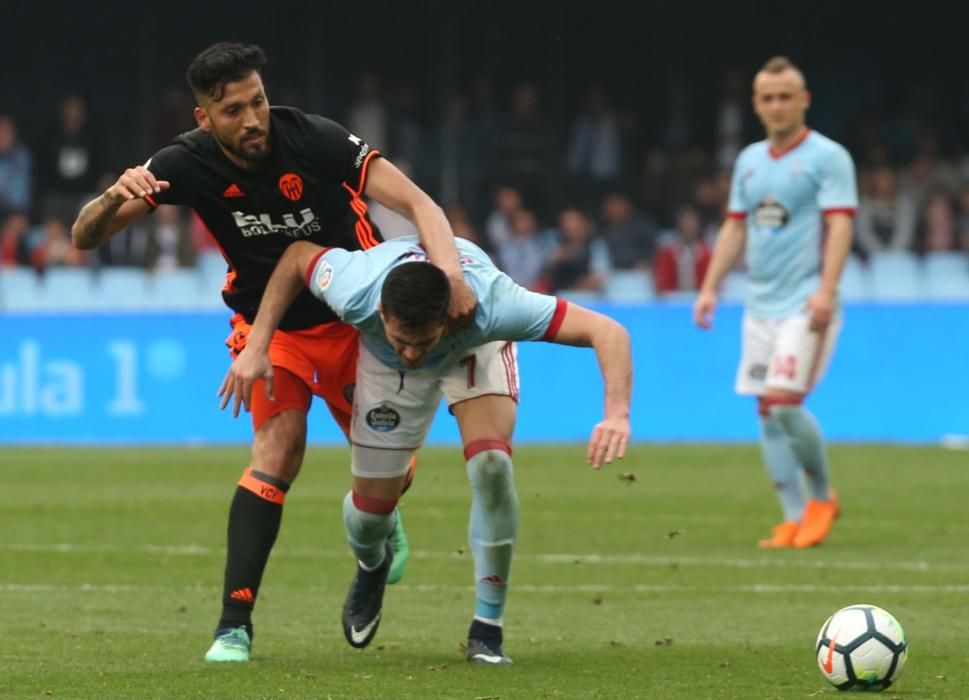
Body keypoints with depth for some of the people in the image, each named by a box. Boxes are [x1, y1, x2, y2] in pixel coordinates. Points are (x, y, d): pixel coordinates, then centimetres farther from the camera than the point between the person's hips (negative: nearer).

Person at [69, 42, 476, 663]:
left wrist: (450, 269, -47)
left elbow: (417, 203, -28)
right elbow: (86, 238, -17)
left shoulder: (316, 140, -27)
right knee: (279, 449, -23)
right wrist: (114, 199, -40)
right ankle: (234, 623, -20)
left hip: (358, 317, 0)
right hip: (272, 326, 0)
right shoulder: (188, 164, -21)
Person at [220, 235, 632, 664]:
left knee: (491, 465, -27)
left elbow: (608, 332, -47)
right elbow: (298, 255, -18)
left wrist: (617, 414, -62)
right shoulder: (356, 293, -42)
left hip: (477, 347, -1)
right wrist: (257, 346, -21)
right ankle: (372, 566, 42)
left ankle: (487, 629, -11)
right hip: (383, 363, 2)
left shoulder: (491, 305, -47)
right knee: (372, 502, 1)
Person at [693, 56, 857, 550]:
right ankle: (795, 518, 7)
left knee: (785, 402, -16)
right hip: (760, 303, 7)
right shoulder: (749, 160, 15)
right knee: (767, 413, 2)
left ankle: (822, 497, 4)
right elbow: (735, 227, 20)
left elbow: (840, 225, -13)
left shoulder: (827, 157, -5)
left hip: (805, 305, -7)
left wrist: (827, 290, -23)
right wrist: (710, 288, 12)